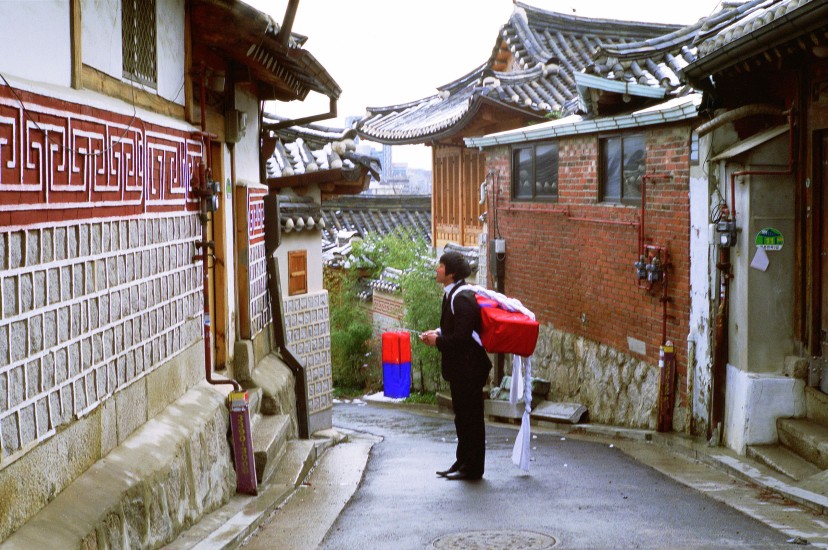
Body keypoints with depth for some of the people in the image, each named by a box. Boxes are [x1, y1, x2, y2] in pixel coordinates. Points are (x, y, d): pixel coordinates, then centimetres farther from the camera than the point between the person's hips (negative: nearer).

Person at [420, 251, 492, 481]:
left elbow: (461, 337, -26)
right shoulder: (453, 294, 10)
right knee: (462, 416, 18)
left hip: (469, 367, -10)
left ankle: (472, 468, 9)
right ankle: (462, 462, 29)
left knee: (471, 417, 0)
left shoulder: (462, 298, -22)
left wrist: (437, 341, -14)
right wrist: (438, 333, 4)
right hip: (460, 367, 10)